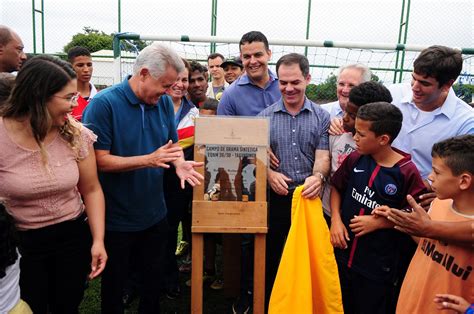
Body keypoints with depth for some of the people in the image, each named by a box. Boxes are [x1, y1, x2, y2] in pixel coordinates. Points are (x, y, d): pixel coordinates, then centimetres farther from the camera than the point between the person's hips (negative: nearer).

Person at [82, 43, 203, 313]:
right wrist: (150, 160, -31)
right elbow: (100, 160, -22)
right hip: (116, 219, -5)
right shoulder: (104, 104, -19)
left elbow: (173, 144, 8)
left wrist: (179, 163, -14)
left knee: (155, 279, 23)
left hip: (155, 214, 5)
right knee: (115, 285, 17)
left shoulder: (164, 103, -1)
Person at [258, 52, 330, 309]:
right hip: (276, 198, 0)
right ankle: (269, 303, 29)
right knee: (272, 255, 10)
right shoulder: (265, 117, 3)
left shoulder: (321, 117, 3)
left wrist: (318, 176, -24)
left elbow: (322, 155, -3)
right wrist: (269, 174, -16)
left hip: (310, 198, 0)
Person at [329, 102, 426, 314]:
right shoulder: (355, 159, -6)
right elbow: (336, 188, 8)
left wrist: (377, 222, -19)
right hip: (343, 252, 4)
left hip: (378, 265, -4)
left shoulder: (407, 172, -18)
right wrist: (336, 219, -5)